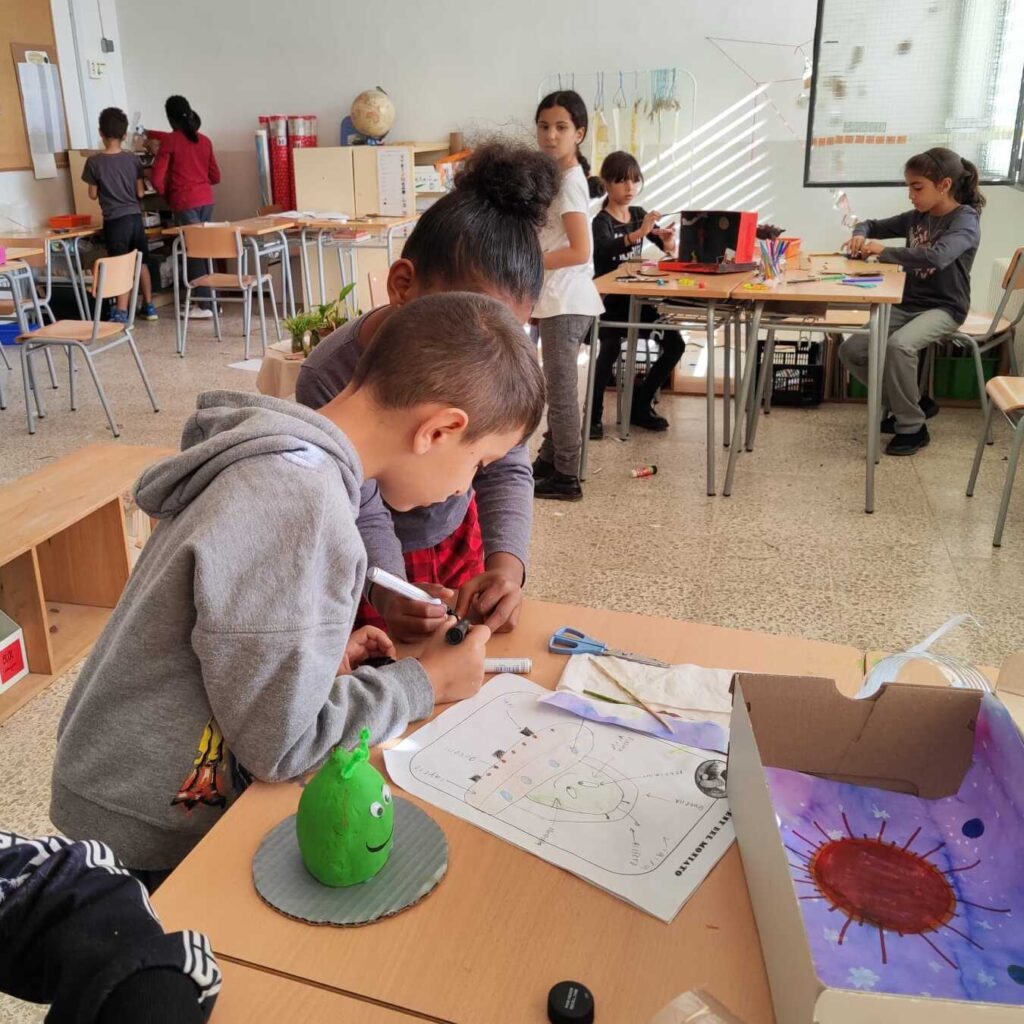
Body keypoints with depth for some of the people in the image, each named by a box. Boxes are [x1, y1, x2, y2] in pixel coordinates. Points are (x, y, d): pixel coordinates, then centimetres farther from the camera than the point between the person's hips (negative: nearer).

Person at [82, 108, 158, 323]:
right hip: (135, 217, 3)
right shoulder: (133, 159, 0)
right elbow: (140, 192, 4)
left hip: (115, 220, -3)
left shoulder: (94, 162, -8)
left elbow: (93, 195, -1)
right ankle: (149, 307, 24)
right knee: (141, 263, 17)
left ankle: (121, 314, -10)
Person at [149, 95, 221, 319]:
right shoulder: (204, 140, 9)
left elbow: (157, 180, -9)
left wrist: (168, 195, 10)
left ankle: (204, 305, -1)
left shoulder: (169, 142, -7)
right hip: (206, 200, 6)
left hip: (185, 203, -5)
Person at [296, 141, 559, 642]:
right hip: (374, 562, -3)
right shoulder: (330, 379, -34)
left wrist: (507, 561, -38)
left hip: (460, 539, 3)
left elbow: (506, 469, -20)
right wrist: (388, 592, -48)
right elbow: (362, 515, -28)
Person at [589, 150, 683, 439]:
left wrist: (668, 241, -14)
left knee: (674, 343, -4)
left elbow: (669, 248, 11)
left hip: (635, 298, 7)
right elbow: (605, 249, -32)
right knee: (611, 345, -33)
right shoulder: (602, 221, -9)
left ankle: (640, 406, 9)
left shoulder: (639, 215, 11)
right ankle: (593, 415, -20)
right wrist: (639, 233, -49)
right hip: (608, 301, -7)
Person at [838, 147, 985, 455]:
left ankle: (913, 427, -16)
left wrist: (884, 251, -24)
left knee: (899, 345, -36)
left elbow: (935, 258, -33)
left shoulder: (966, 220, -13)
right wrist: (860, 235, -4)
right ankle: (908, 405, 8)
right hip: (908, 304, 7)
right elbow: (872, 225, 21)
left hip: (944, 308, -7)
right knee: (851, 350, -10)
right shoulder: (916, 217, 7)